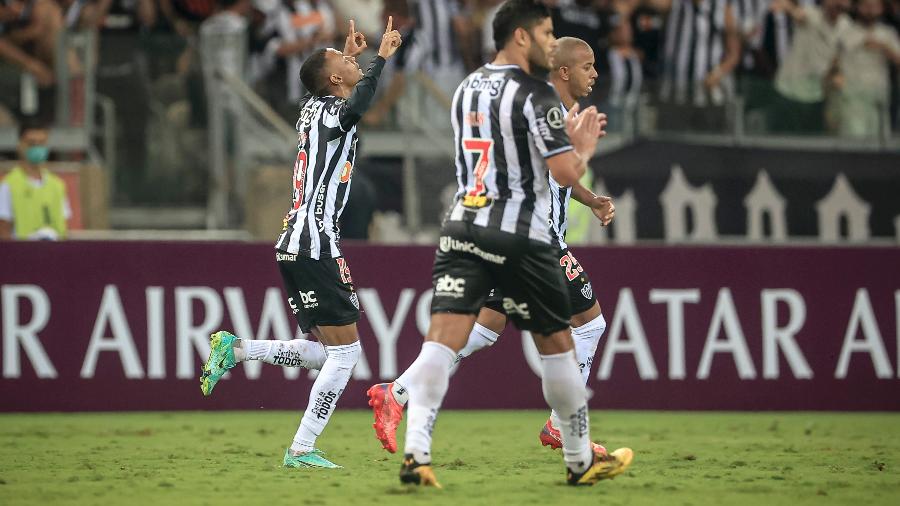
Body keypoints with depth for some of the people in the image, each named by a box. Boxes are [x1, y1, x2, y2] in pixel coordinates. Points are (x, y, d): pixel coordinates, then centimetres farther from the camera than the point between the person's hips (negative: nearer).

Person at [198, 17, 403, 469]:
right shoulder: (332, 113, -11)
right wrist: (380, 57, -30)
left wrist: (348, 55, 49)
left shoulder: (312, 107, 15)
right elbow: (355, 107, -36)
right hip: (315, 249, -9)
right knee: (346, 350, -6)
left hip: (296, 246, 9)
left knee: (327, 352, 13)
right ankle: (301, 450, -7)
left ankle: (234, 348, 10)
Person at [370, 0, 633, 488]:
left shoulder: (466, 89, 15)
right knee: (556, 343, 10)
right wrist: (583, 148, 7)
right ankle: (581, 461, 21)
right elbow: (566, 173, -14)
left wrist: (565, 137, 26)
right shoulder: (535, 94, -10)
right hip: (518, 237, -5)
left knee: (441, 341, -7)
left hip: (461, 225, 6)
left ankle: (415, 452, -24)